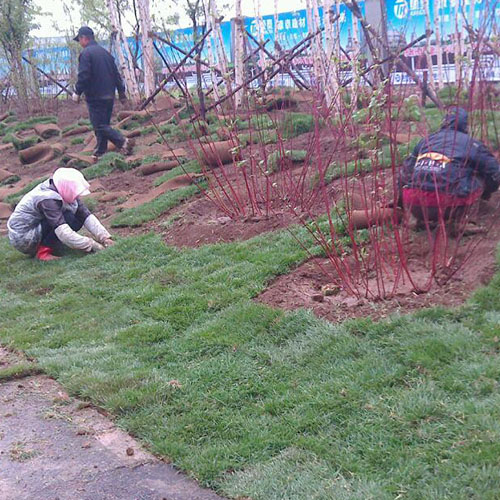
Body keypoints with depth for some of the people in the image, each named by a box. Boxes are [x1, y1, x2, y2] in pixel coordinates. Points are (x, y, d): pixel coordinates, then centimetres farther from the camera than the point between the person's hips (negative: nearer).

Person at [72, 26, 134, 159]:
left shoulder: (86, 53, -11)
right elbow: (116, 74, 15)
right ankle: (100, 151, 20)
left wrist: (77, 92, -6)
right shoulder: (105, 52, 14)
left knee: (100, 126, -7)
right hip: (109, 96, 8)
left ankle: (124, 142, -21)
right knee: (103, 124, 14)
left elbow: (83, 76, -18)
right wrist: (121, 92, 19)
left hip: (95, 97, -8)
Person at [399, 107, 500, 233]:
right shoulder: (471, 144, 11)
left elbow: (405, 172, 28)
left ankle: (423, 220, 18)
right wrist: (485, 194, 42)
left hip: (414, 207, 4)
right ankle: (457, 221, 4)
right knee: (478, 180, 17)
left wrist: (401, 204, 42)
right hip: (445, 207, -4)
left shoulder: (426, 141, 23)